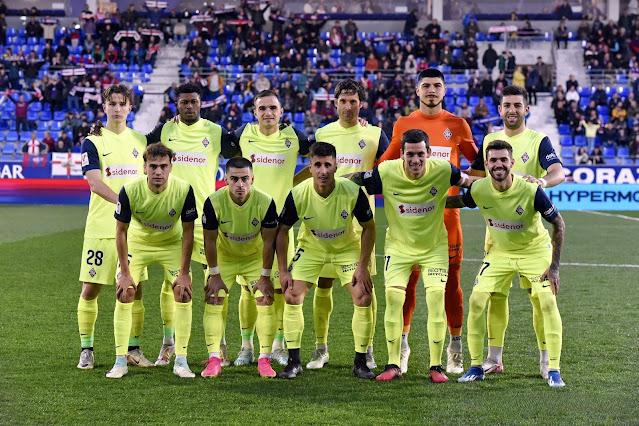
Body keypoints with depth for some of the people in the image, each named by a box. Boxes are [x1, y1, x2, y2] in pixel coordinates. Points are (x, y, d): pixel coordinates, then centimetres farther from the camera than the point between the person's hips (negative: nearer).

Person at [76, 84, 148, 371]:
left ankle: (134, 348, 14)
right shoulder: (92, 142, 0)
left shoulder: (141, 141, 10)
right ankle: (86, 350, 12)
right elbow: (95, 184, -13)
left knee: (135, 288, 3)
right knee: (90, 289, -1)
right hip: (100, 226, -2)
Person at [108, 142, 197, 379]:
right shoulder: (130, 190, -27)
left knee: (183, 294, -11)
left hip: (172, 243, 0)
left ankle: (180, 361, -1)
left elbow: (188, 231, -14)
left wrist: (184, 273, -15)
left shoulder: (183, 190, -27)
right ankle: (121, 361, -2)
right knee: (124, 294, -12)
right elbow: (121, 231, -15)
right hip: (137, 242, 0)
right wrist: (125, 273, -16)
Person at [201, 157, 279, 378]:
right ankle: (214, 360, -4)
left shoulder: (265, 202, -26)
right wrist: (215, 275, -11)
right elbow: (210, 241, -14)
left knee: (266, 301, -11)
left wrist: (265, 276, -12)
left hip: (255, 257, 0)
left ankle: (264, 360, -3)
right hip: (224, 257, 0)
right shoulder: (214, 202, -26)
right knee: (213, 302, -10)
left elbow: (268, 242, -15)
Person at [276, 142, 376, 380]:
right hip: (311, 248, 1)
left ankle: (360, 363, -1)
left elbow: (368, 228, -11)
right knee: (291, 296, -14)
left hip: (347, 248, 0)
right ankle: (294, 362, -3)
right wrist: (283, 271, -12)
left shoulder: (353, 192, -26)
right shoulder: (298, 195, -25)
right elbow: (282, 230, -10)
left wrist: (363, 266, -15)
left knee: (363, 298, -14)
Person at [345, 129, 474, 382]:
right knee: (393, 295, -13)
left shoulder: (443, 170, -17)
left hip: (435, 246, 0)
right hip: (398, 245, 0)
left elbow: (466, 182, 5)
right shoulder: (386, 172, -19)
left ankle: (436, 366, -2)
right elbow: (348, 183, -4)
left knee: (436, 296, -13)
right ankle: (393, 365, 0)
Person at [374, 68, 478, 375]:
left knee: (450, 281, 1)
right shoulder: (403, 125, 9)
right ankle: (401, 348, 10)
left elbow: (477, 161, 19)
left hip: (446, 212, 0)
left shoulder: (457, 125, 8)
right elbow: (385, 164, 20)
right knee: (407, 280, 0)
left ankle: (455, 350, 11)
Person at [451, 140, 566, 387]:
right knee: (477, 300, -10)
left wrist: (554, 266, -18)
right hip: (500, 252, 3)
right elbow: (460, 201, 8)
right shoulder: (479, 190, -18)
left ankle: (553, 370, -8)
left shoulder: (531, 190, -28)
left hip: (535, 249, -3)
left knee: (548, 302, -19)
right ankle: (476, 367, 4)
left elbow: (558, 223, -16)